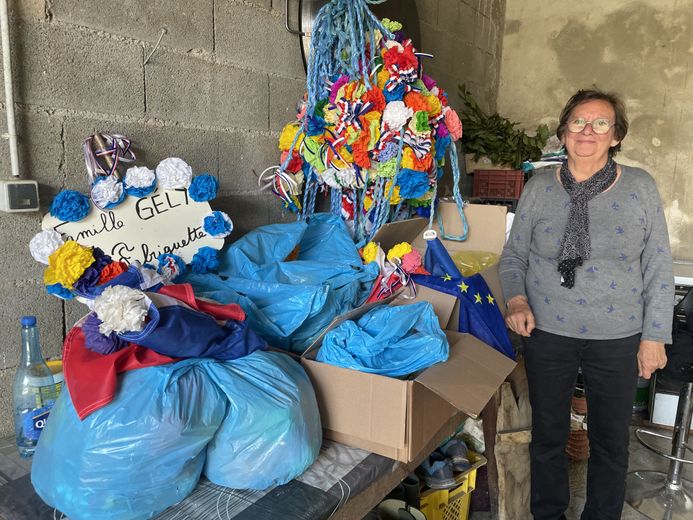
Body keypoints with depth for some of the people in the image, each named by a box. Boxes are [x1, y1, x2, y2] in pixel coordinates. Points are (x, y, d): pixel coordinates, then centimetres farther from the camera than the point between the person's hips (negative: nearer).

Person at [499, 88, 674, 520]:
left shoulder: (640, 187, -3)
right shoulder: (539, 187, -1)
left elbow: (658, 269, -1)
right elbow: (513, 256, 4)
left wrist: (654, 337, -3)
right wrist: (516, 298, -14)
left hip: (618, 338, 0)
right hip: (547, 332, 1)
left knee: (611, 442, 15)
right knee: (548, 435, 16)